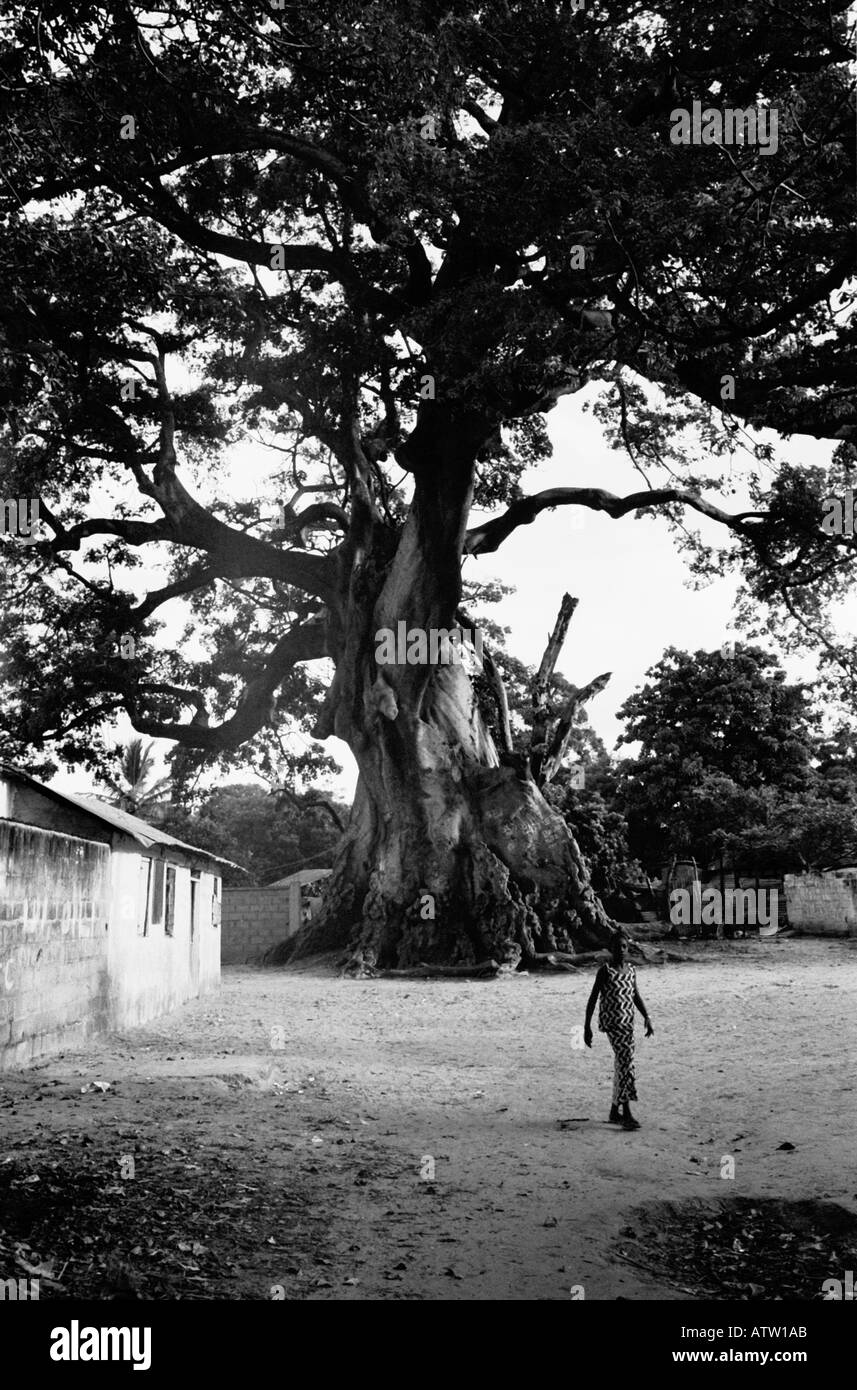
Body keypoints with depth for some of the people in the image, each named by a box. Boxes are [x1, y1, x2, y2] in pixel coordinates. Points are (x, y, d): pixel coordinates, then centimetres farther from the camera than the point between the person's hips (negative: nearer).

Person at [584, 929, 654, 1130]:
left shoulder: (631, 970, 10)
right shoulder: (605, 971, -8)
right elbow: (593, 998, -5)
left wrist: (646, 1017, 8)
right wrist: (587, 1027, -7)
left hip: (627, 1022, 7)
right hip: (611, 1021, -7)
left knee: (622, 1064, 10)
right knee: (625, 1059, -18)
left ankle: (615, 1112, 21)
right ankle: (626, 1113, -19)